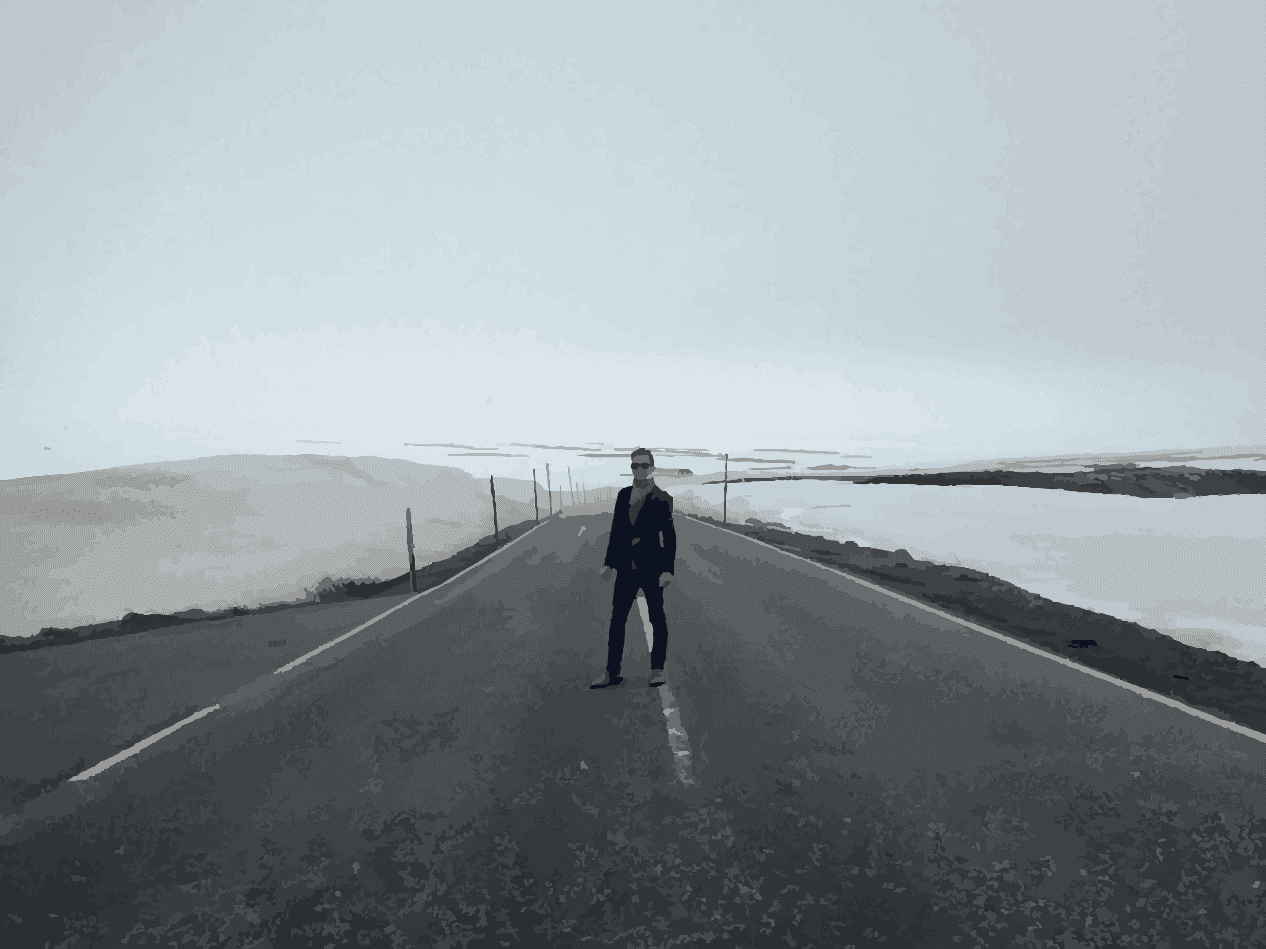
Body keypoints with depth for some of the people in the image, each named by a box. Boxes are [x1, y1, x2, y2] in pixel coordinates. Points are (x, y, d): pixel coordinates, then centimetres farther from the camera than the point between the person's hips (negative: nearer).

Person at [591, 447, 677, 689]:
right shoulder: (623, 495, 8)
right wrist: (608, 563, 10)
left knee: (657, 619, 6)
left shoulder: (662, 499, -6)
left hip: (652, 566, -4)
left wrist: (668, 570, -15)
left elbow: (669, 537, -8)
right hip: (627, 567, 4)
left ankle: (657, 671, 19)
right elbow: (616, 531, 12)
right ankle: (612, 673, 9)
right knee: (617, 619, 3)